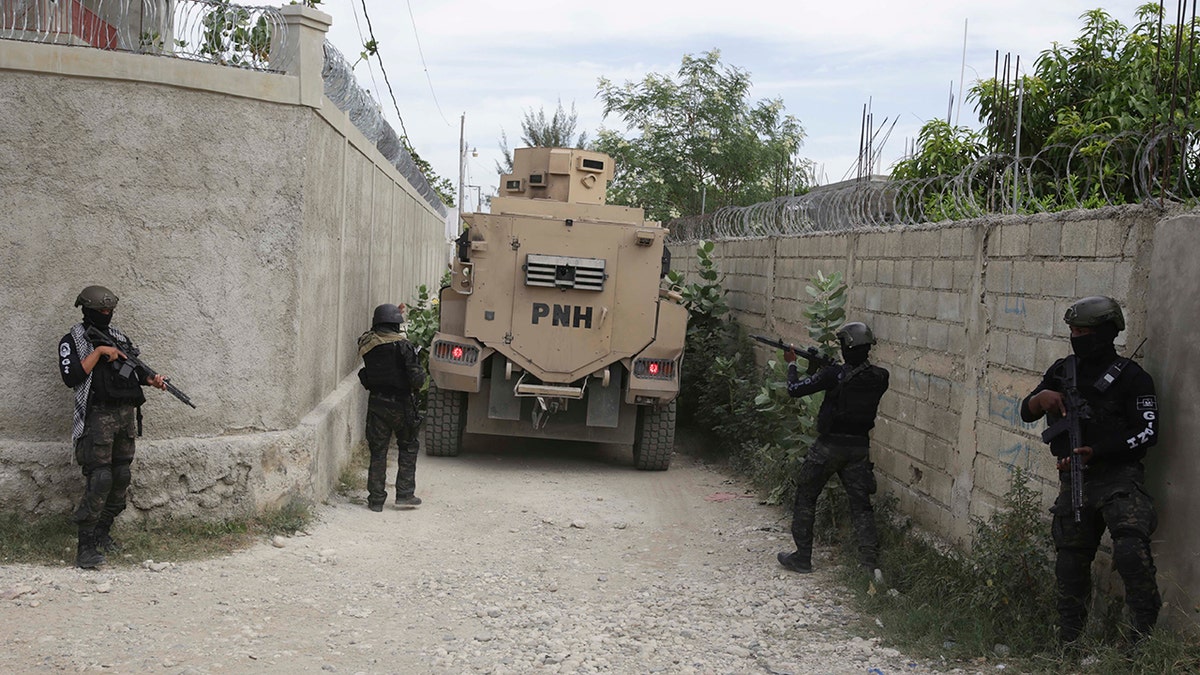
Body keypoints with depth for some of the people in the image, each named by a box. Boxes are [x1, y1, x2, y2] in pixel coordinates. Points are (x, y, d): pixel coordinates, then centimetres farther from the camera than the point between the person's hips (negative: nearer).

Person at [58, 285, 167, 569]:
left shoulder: (119, 336, 17)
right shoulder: (72, 340, -1)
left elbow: (135, 369, 22)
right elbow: (71, 377, -14)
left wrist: (153, 380, 2)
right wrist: (98, 352, -15)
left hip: (126, 415, 7)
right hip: (98, 416, -7)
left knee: (121, 478, 8)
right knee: (100, 479, -14)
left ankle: (102, 533, 21)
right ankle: (85, 546, -11)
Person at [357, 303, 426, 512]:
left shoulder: (367, 344, -3)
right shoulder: (403, 346, -15)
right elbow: (416, 378, -17)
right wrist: (420, 377, 6)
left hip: (376, 403, 3)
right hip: (400, 404, -3)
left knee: (377, 452, 9)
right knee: (408, 448, 14)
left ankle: (376, 499, 10)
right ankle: (405, 494, 11)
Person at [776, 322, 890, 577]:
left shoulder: (835, 375, -19)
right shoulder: (879, 378, -2)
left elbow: (795, 389, -12)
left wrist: (792, 364, 6)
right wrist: (819, 367, 15)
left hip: (829, 446, -4)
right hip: (860, 447, 5)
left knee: (805, 498, 12)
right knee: (861, 504, 8)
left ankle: (802, 558, 17)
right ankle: (871, 563, -1)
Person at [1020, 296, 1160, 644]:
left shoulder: (1130, 377, -4)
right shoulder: (1063, 370, 12)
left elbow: (1147, 433, -8)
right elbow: (1026, 413, 13)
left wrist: (1094, 453, -17)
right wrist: (1042, 397, -11)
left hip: (1117, 476, -5)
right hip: (1073, 480, 6)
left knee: (1131, 551, -24)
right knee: (1070, 563, 10)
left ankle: (1148, 634, -16)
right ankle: (1069, 640, 22)